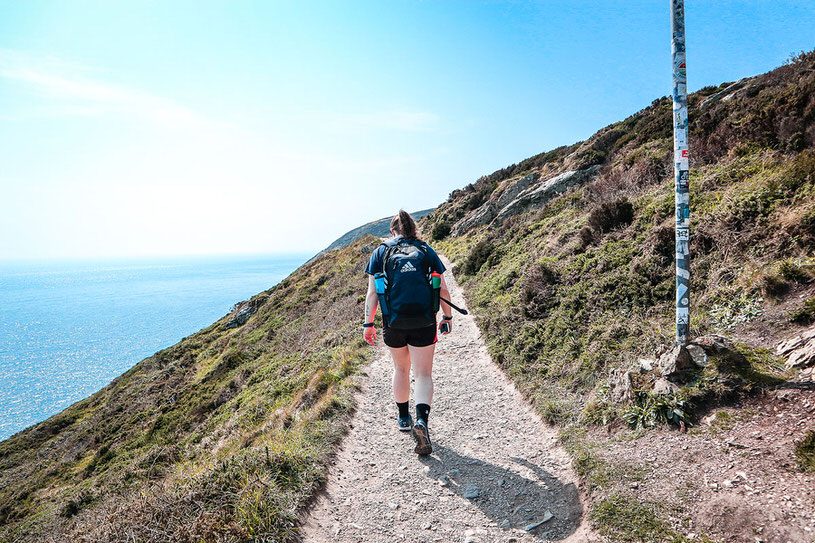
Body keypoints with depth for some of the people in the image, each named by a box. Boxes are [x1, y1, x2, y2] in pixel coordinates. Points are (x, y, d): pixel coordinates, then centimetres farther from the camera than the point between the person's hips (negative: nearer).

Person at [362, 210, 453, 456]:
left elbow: (372, 292, -3)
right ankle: (421, 419, -16)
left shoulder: (380, 252, 4)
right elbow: (442, 290, 2)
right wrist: (447, 317, 12)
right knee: (423, 374, 6)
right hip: (423, 323, -1)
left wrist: (368, 323, 2)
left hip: (393, 323, 1)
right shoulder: (426, 250, 4)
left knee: (401, 369, 22)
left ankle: (403, 418, 35)